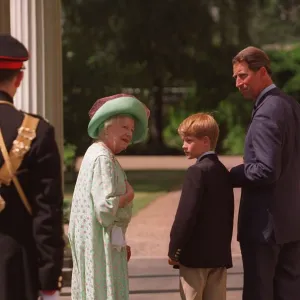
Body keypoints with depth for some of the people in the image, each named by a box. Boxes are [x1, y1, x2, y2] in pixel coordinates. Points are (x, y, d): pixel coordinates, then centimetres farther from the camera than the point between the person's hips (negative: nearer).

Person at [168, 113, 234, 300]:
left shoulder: (197, 171, -13)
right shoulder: (224, 172, 11)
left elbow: (186, 215, -17)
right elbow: (228, 214, 13)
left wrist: (174, 249, -10)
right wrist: (224, 245, 18)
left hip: (195, 254, -7)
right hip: (220, 254, 7)